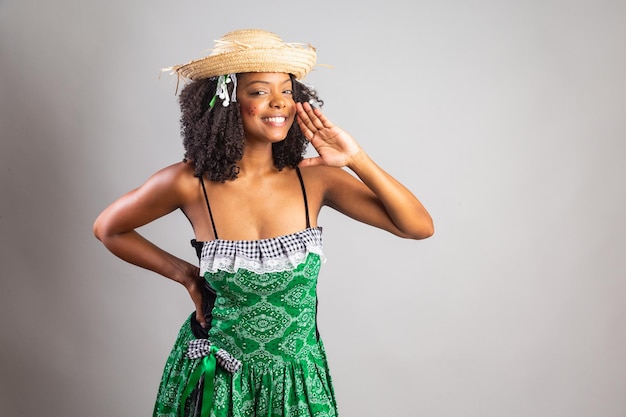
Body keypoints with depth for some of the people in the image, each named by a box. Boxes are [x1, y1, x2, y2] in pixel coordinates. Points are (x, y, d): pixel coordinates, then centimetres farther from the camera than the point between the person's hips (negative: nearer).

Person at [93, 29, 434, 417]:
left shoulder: (313, 177, -12)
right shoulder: (190, 182, -16)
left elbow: (419, 226, -13)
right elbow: (108, 228, 1)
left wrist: (357, 160, -22)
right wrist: (182, 272, -3)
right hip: (217, 380, -2)